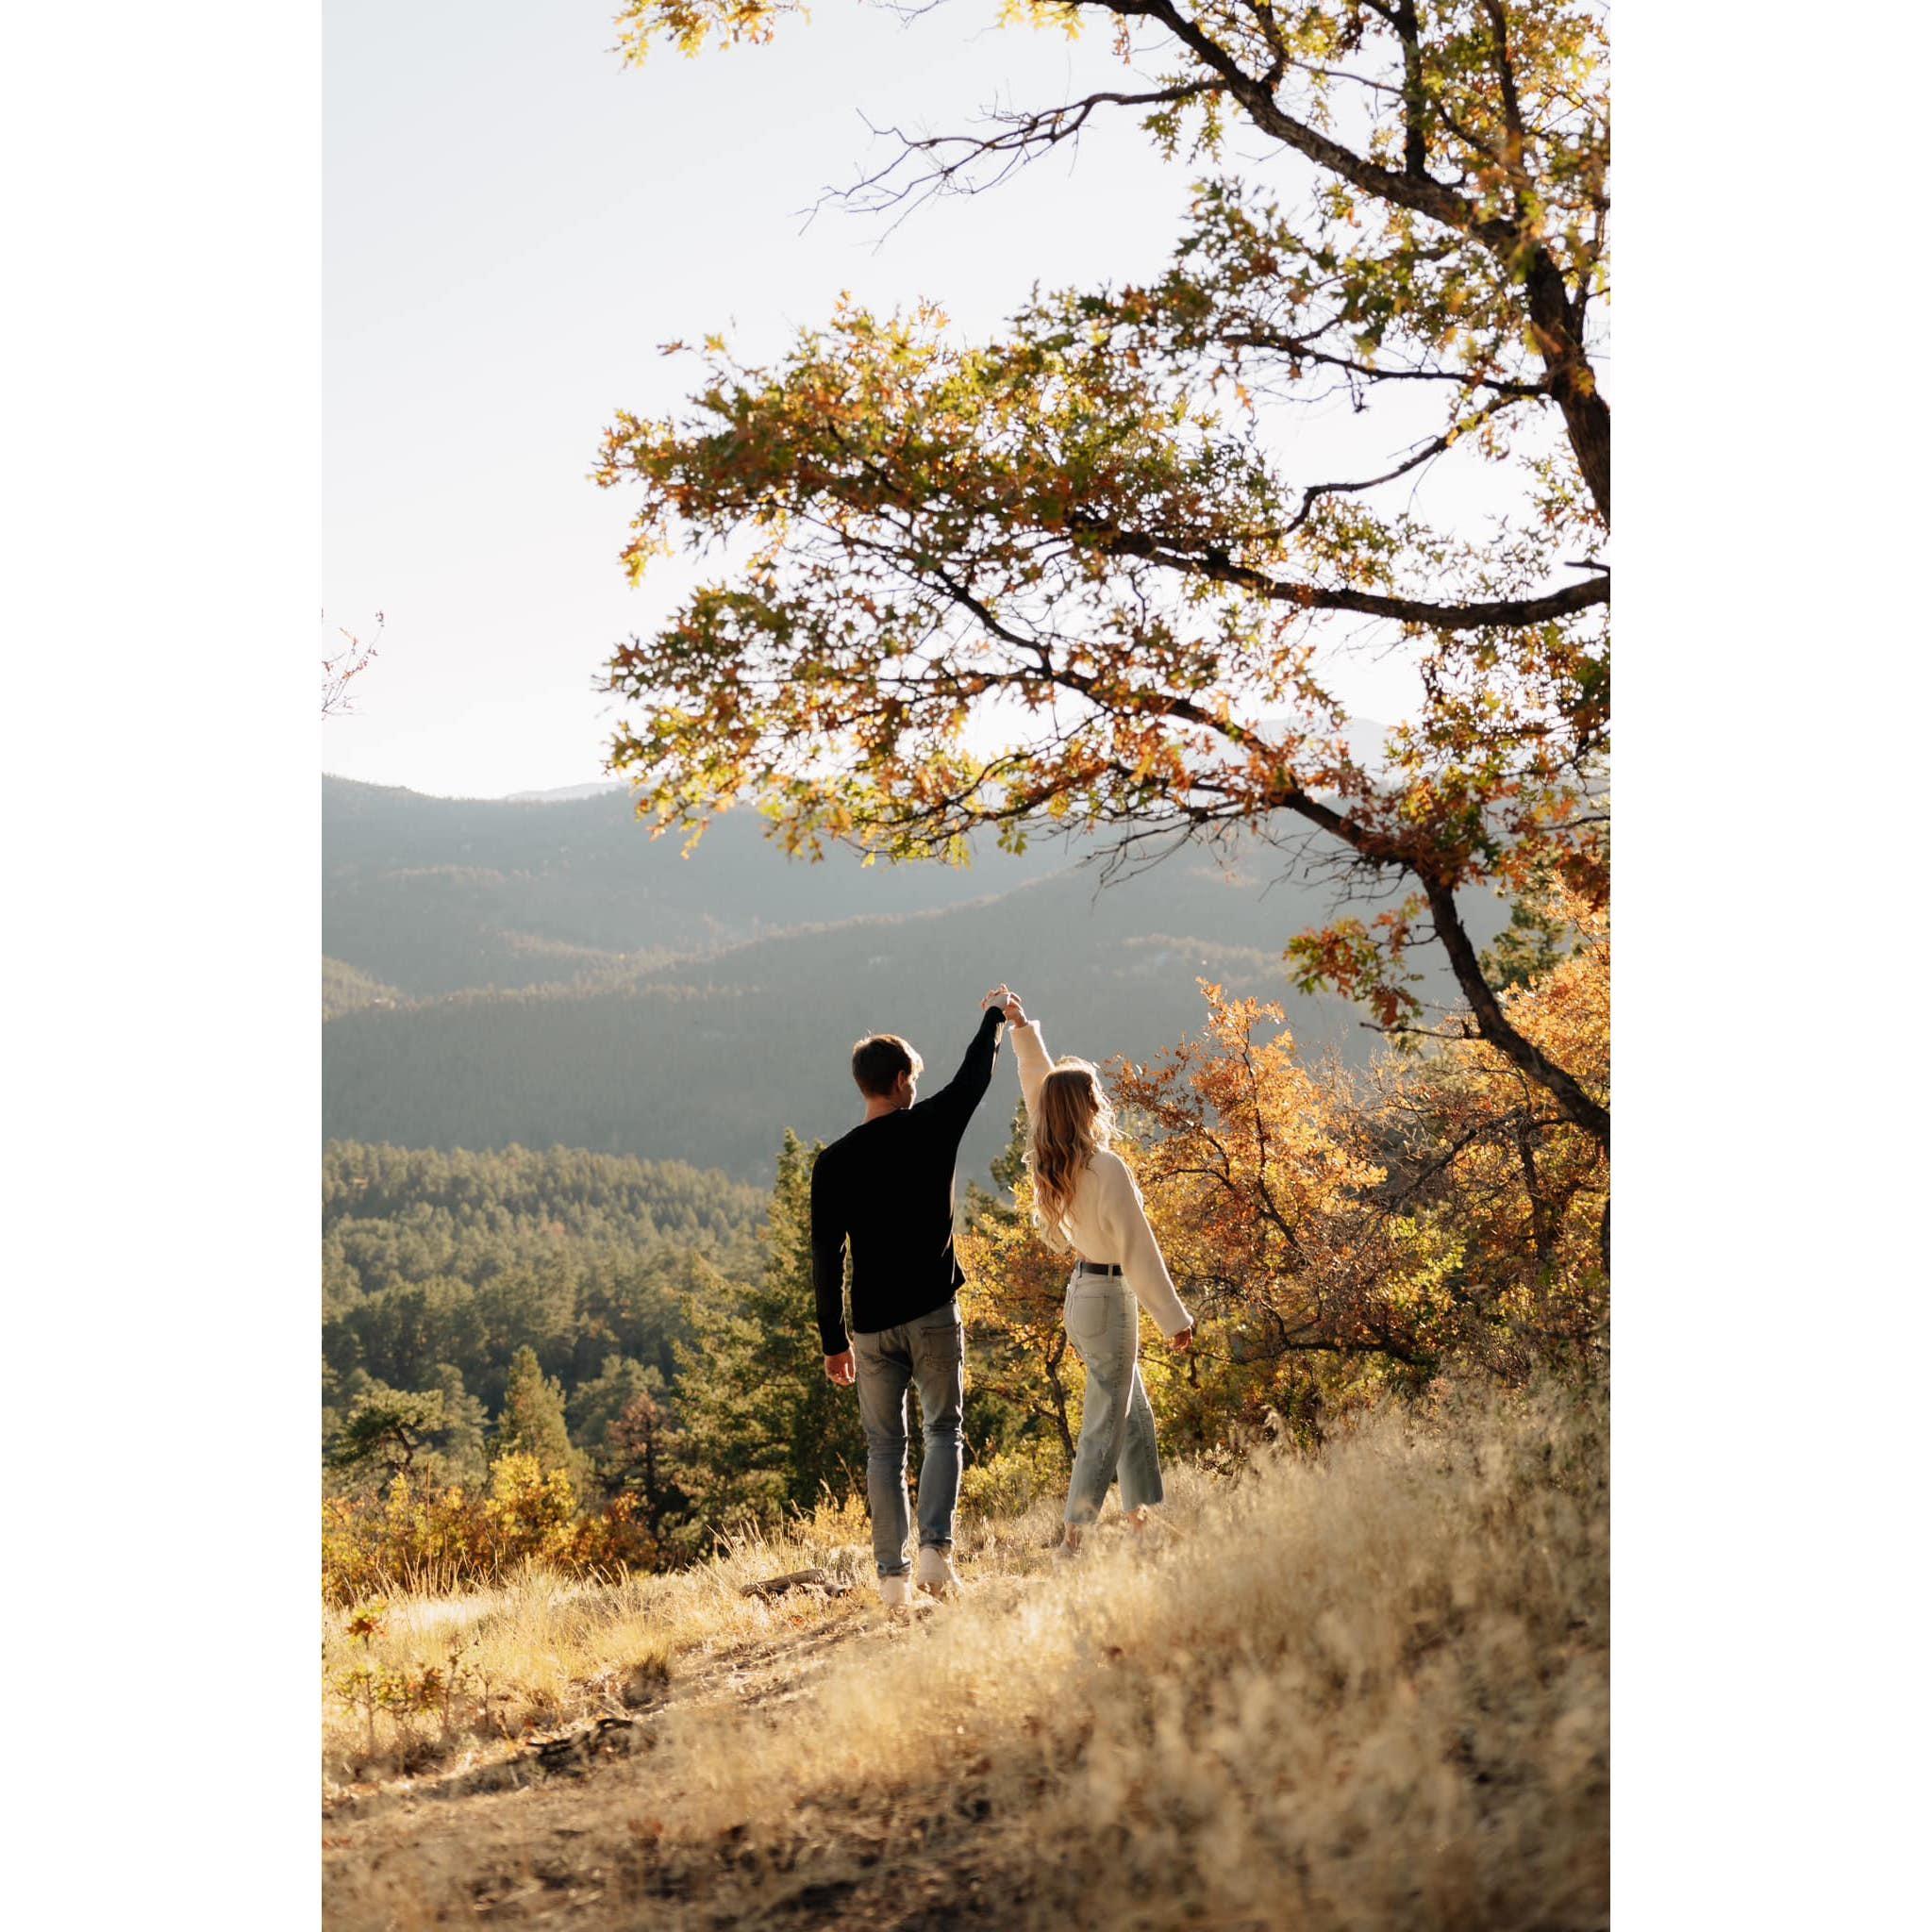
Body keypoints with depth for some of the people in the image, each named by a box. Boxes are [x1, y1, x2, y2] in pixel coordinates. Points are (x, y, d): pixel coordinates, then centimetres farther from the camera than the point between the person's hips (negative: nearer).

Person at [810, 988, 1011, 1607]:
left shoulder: (833, 1163, 0)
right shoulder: (931, 1127, -3)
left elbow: (825, 1255, 1)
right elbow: (976, 1075, 15)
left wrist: (833, 1340, 8)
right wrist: (994, 1017, 33)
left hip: (871, 1325, 1)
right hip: (932, 1313, -1)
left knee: (884, 1447, 9)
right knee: (942, 1430, 10)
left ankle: (892, 1575, 7)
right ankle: (936, 1550, -7)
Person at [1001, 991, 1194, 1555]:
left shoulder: (1050, 1164, 0)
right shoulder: (1106, 1168, -22)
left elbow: (1037, 1085, 15)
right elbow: (1138, 1249, -19)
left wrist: (1023, 1030, 23)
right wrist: (1174, 1318, -14)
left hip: (1081, 1291, 8)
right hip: (1109, 1298, -8)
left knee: (1135, 1413, 18)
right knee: (1105, 1423, -2)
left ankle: (1141, 1520, 25)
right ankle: (1074, 1539, -2)